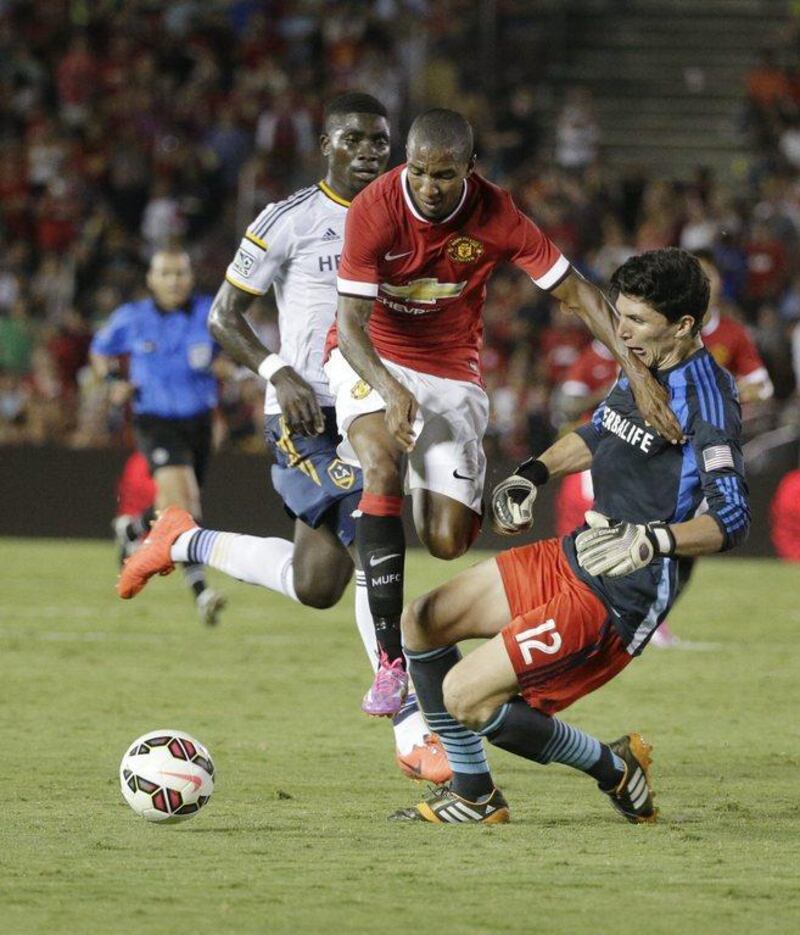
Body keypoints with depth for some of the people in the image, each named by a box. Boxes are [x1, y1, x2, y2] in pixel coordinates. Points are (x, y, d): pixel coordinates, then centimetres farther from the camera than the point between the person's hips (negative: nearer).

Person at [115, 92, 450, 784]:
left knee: (316, 586, 4)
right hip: (306, 416, -6)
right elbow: (224, 315, 1)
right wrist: (280, 372, -15)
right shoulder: (290, 221, -3)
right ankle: (414, 733, -16)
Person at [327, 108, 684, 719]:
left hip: (451, 373, 2)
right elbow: (352, 323, -21)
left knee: (447, 542, -10)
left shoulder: (496, 215, -16)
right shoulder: (375, 209, -20)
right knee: (384, 466, -32)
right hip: (371, 360, -2)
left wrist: (637, 370, -20)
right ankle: (391, 658, -31)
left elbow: (574, 291, -10)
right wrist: (388, 389, -39)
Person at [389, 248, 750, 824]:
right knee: (423, 620, 13)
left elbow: (732, 520, -30)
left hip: (617, 601, -10)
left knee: (465, 695, -15)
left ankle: (613, 769, 3)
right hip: (570, 559, 10)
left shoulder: (705, 401, -21)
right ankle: (474, 795, 18)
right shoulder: (642, 371, 7)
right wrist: (533, 474, 15)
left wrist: (653, 539, -43)